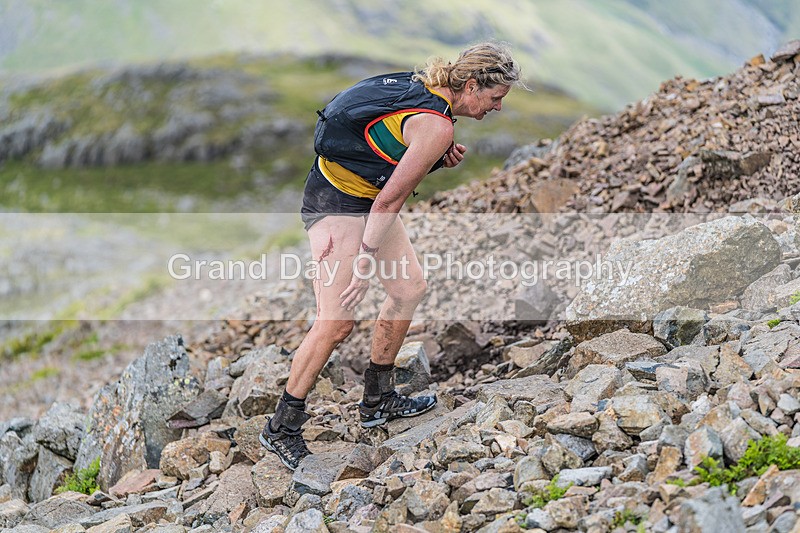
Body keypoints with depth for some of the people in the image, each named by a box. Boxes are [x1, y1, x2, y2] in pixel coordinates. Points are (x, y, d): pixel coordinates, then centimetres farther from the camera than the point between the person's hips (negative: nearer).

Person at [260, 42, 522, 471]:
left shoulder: (424, 88, 3)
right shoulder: (437, 125, -24)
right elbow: (391, 198, -23)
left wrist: (437, 159, -1)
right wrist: (367, 257, -19)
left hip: (364, 197, 10)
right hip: (337, 203, -10)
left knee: (410, 287, 13)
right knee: (336, 323, -9)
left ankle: (377, 401, 25)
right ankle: (281, 428, 4)